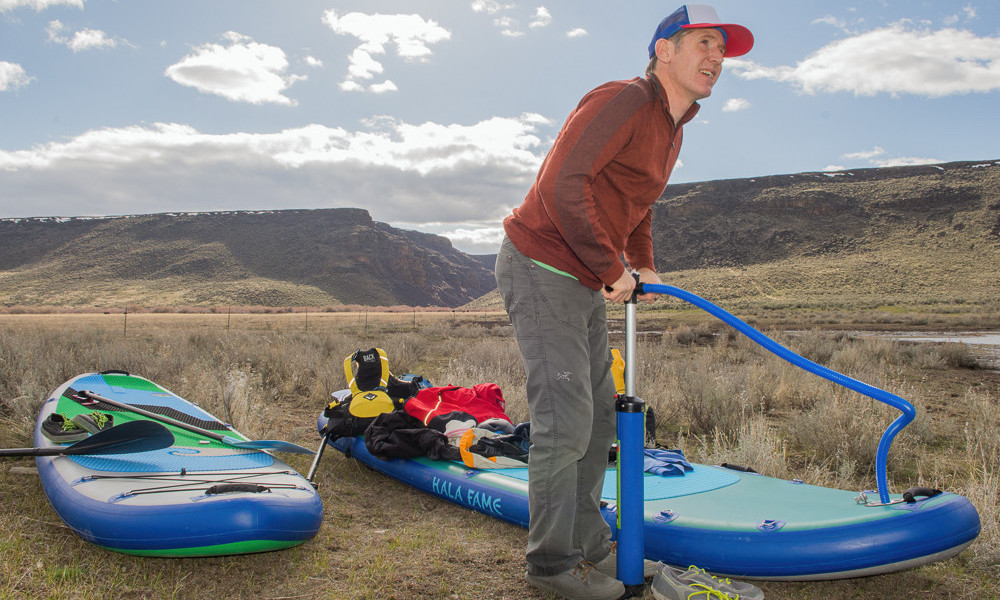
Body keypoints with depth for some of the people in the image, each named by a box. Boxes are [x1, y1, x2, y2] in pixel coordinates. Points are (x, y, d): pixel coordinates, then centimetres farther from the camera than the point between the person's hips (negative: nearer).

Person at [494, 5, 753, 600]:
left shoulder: (671, 131, 15)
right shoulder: (622, 100, -15)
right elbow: (562, 185, -27)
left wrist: (643, 264, 13)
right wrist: (613, 269, -21)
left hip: (587, 283, 10)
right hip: (541, 270, -10)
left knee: (599, 417, 13)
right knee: (566, 419, -7)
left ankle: (590, 545, 28)